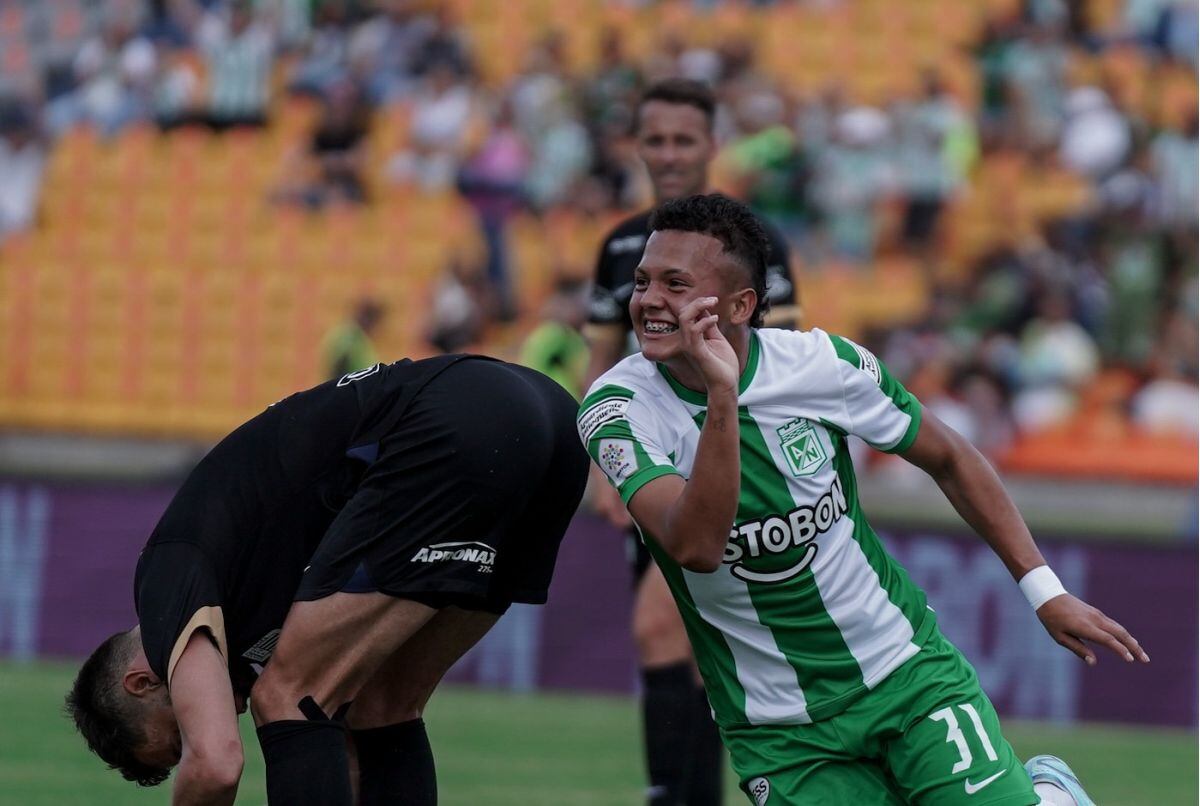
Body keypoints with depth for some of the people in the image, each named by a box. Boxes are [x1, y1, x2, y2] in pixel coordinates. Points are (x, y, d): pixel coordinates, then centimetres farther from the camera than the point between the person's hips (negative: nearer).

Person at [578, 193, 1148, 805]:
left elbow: (948, 459, 7)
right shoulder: (617, 408, -15)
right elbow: (696, 546, -31)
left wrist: (1043, 589, 6)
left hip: (907, 672, 1)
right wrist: (720, 396, -40)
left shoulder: (822, 365, -9)